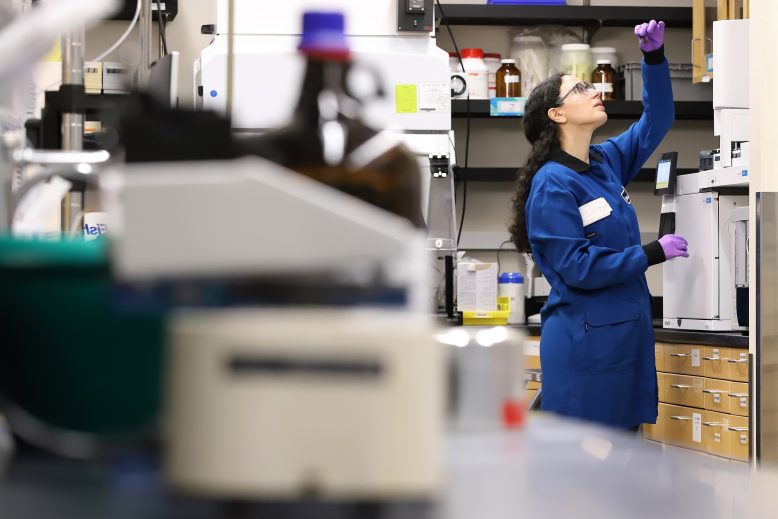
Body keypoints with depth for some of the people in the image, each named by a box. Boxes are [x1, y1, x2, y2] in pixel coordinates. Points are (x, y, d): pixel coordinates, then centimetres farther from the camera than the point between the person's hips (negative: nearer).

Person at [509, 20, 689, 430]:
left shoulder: (607, 161, 10)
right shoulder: (553, 185, -14)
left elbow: (655, 122, 20)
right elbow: (577, 267, -19)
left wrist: (654, 56, 6)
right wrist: (653, 254, -14)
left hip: (625, 330, 8)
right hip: (585, 339, -8)